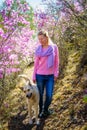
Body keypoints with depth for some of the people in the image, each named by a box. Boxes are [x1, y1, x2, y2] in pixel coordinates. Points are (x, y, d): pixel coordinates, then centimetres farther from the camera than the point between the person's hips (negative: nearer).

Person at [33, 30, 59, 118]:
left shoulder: (54, 47, -4)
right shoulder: (38, 49, -2)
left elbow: (56, 61, 2)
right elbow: (36, 63, 2)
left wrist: (56, 74, -1)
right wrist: (34, 76, 2)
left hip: (50, 76, 0)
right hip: (40, 75, 0)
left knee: (49, 96, 2)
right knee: (40, 95, 9)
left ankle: (46, 109, 28)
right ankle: (40, 110, 29)